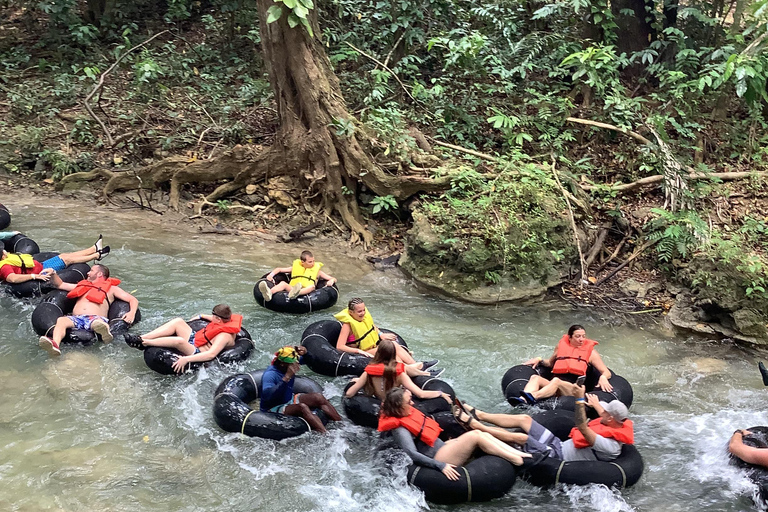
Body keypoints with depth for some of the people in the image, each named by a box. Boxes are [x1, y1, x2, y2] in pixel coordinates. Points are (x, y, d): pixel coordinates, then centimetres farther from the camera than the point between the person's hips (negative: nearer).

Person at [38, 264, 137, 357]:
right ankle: (55, 345, -58)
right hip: (76, 318, 3)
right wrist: (53, 274, 25)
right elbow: (60, 285, 46)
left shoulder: (112, 288, 25)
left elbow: (133, 300, 15)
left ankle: (105, 333, -74)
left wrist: (132, 313, -6)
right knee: (61, 320, -31)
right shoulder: (83, 285, 39)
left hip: (95, 318, -3)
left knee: (98, 323, -40)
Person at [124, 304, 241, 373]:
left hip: (197, 352, -10)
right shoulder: (226, 321, 2)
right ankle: (142, 338, -12)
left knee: (179, 341, -38)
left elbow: (211, 354, -36)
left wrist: (186, 359, -41)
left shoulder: (224, 336, -25)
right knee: (178, 321, -9)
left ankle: (143, 343, -20)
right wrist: (201, 316, 29)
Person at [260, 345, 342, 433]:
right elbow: (267, 395, -46)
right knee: (302, 407, -33)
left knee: (318, 398, -6)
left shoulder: (290, 364, -5)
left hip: (289, 400, 9)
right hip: (273, 409, -9)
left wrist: (305, 353, -15)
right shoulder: (270, 375, -29)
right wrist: (286, 378, -50)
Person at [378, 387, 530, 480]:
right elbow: (413, 455, -29)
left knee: (480, 434, -7)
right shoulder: (400, 430, -19)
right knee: (474, 435, -19)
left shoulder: (406, 413, 8)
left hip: (441, 447, 9)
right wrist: (441, 466, -33)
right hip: (438, 458, -9)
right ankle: (515, 460, -16)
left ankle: (519, 454, -9)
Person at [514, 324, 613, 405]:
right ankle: (523, 400, -55)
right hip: (555, 386, 3)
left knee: (556, 381, -36)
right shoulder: (561, 345, 20)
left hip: (575, 389, -3)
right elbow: (551, 363, 37)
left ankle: (533, 397, -61)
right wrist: (539, 360, 18)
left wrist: (603, 377, -12)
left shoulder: (590, 351, 14)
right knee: (535, 378, -26)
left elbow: (607, 372, 12)